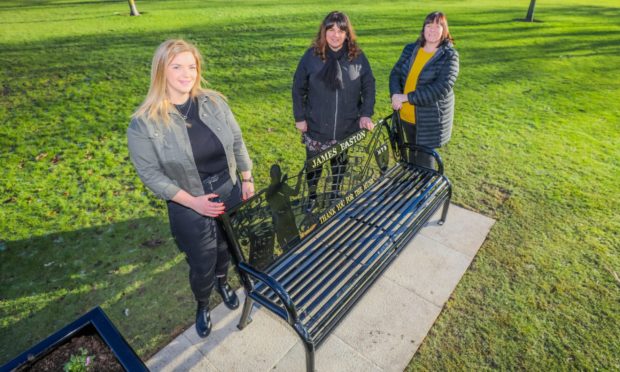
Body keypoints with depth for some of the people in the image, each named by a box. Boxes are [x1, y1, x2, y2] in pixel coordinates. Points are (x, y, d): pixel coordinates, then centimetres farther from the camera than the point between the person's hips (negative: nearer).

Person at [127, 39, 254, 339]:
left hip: (231, 193, 4)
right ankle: (202, 305, 46)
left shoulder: (214, 102, -5)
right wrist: (193, 201, -20)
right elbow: (150, 174, -13)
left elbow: (237, 142, 4)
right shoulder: (144, 123, -16)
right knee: (202, 266, 12)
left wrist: (247, 178, 5)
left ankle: (222, 281, 58)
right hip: (190, 208, -3)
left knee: (227, 248, 24)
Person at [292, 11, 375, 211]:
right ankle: (312, 196, 37)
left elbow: (369, 86, 3)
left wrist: (366, 114, -6)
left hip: (346, 128, 1)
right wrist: (300, 117, -4)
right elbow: (298, 88, -1)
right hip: (316, 127, -1)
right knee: (314, 164, 12)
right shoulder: (311, 55, -7)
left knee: (339, 162, 18)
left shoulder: (357, 56, -3)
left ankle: (335, 195, 41)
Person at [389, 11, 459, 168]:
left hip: (430, 119, -5)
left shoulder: (449, 56, -11)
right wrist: (395, 95, -19)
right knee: (412, 154, 21)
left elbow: (441, 88, -23)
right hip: (406, 115, 5)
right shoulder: (410, 49, 4)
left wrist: (406, 97, -26)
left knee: (425, 159, 4)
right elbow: (395, 73, 3)